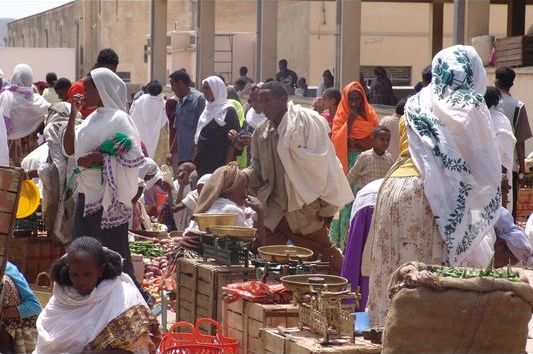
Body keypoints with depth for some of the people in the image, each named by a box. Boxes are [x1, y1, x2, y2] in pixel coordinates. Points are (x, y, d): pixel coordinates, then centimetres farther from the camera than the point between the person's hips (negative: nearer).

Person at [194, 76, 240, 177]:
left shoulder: (228, 111, -8)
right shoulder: (208, 109, 15)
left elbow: (232, 142, -13)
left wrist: (227, 166, -19)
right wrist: (194, 160, 15)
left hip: (219, 164, -7)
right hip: (202, 164, 7)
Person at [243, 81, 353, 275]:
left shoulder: (306, 121, -10)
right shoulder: (261, 132, 8)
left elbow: (321, 164, -10)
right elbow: (258, 169, 16)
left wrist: (325, 204, -11)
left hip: (306, 208, -5)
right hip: (275, 211, 5)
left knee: (325, 254, 5)